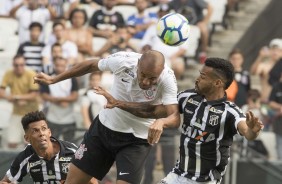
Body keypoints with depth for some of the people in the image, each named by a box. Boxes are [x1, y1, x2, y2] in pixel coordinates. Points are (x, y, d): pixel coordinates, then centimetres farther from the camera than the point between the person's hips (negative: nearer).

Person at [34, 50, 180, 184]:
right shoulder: (123, 60, -21)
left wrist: (161, 122, -59)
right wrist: (53, 79, 5)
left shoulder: (167, 79, -26)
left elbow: (175, 117, -35)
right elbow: (91, 65, -2)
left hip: (136, 141, -3)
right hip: (103, 127, 3)